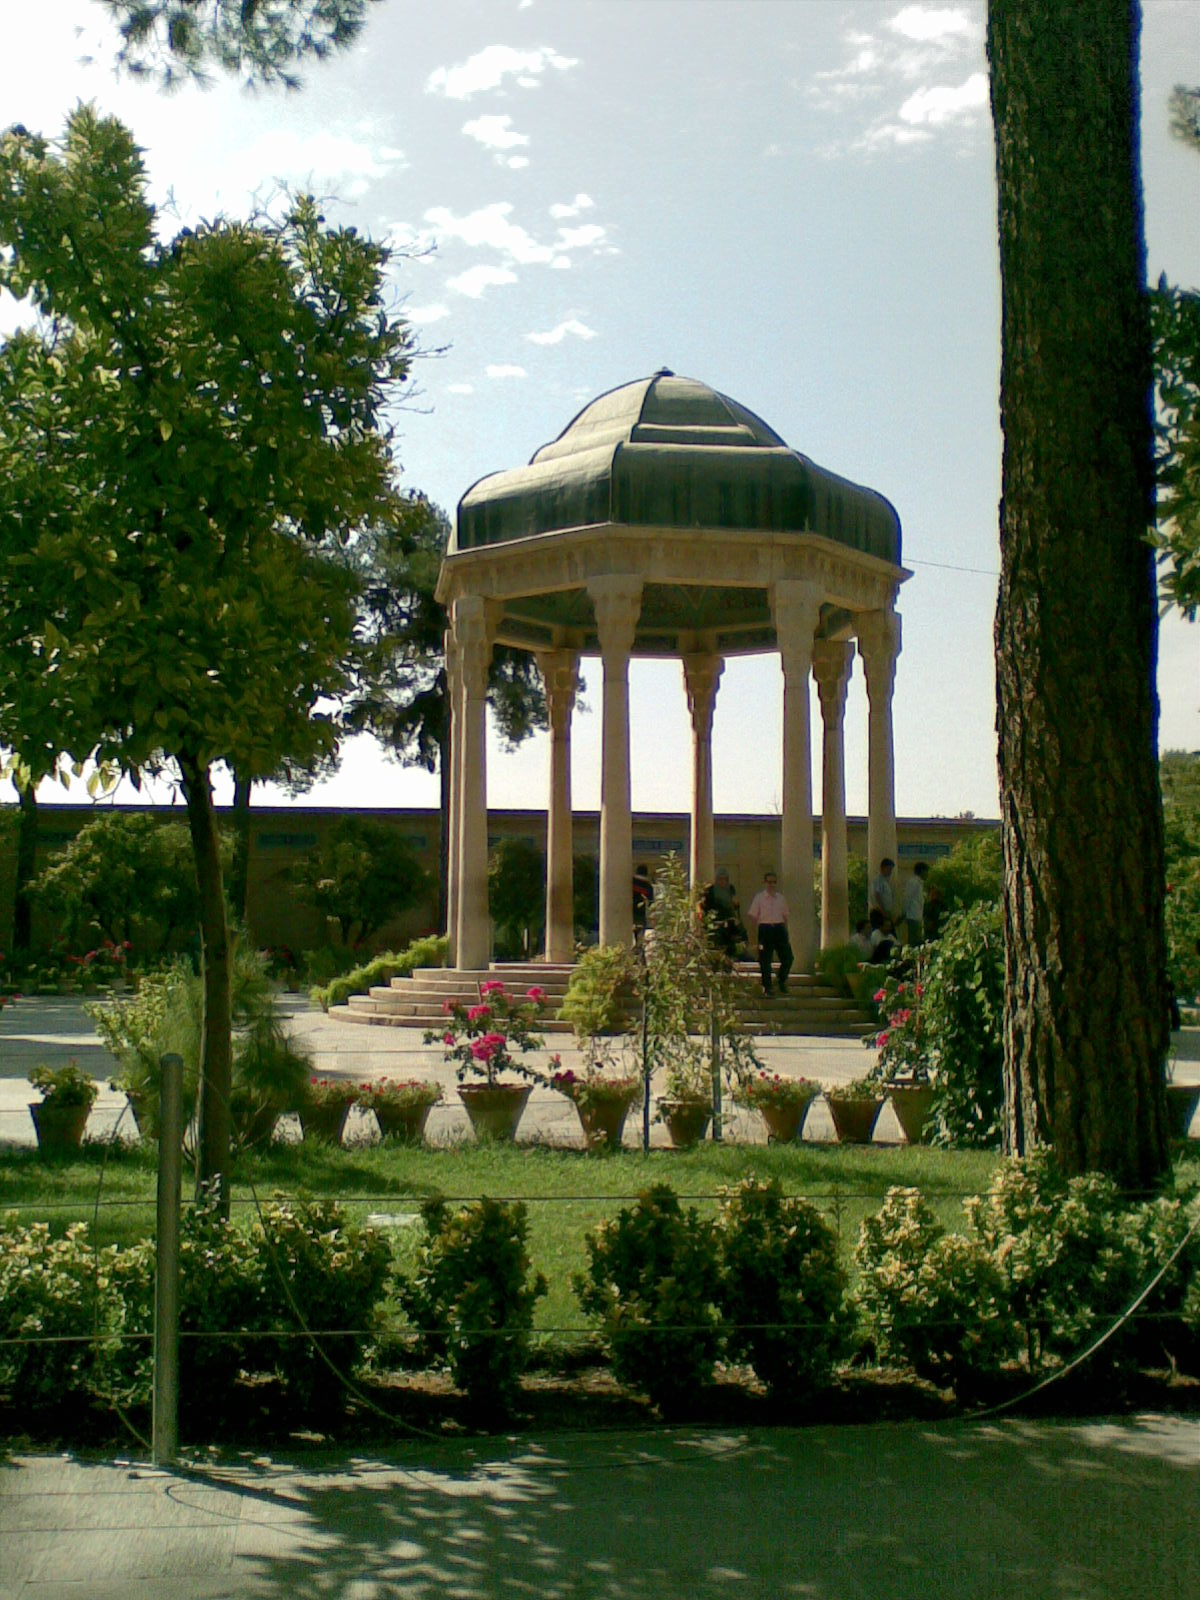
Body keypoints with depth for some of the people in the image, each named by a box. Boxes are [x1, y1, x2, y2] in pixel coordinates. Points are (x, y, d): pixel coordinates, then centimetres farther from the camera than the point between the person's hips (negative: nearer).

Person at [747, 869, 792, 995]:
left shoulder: (780, 898, 10)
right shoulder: (759, 897, -1)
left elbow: (785, 916, 15)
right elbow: (752, 916, 0)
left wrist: (785, 930, 7)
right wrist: (760, 927, -5)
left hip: (779, 928, 3)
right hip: (765, 929, -3)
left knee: (787, 957, 0)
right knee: (765, 960, 0)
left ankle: (782, 982, 21)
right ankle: (767, 987, 9)